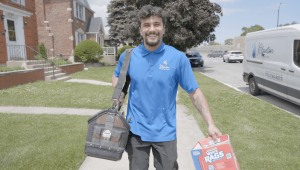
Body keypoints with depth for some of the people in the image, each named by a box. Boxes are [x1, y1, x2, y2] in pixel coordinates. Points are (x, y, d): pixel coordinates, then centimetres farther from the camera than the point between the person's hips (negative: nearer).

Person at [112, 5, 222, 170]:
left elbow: (194, 92, -6)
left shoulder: (178, 58, -9)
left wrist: (210, 124, -12)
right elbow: (116, 76, 17)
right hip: (136, 131, 2)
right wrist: (118, 96, -1)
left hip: (165, 132, -1)